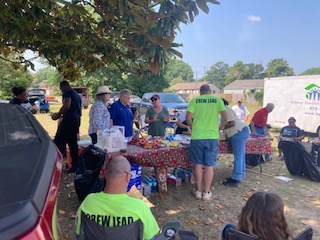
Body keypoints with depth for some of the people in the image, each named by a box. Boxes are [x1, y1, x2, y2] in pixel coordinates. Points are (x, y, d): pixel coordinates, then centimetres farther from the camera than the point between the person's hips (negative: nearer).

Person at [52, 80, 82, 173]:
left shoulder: (67, 92, -3)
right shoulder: (77, 94, 24)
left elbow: (66, 106, -20)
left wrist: (57, 115, -8)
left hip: (68, 120, -9)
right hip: (76, 120, 9)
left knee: (59, 142, -7)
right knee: (73, 143, 10)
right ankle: (75, 165, 13)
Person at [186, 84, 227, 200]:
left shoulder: (194, 100, 3)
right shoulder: (218, 100, 4)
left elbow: (188, 118, -5)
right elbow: (225, 118, -4)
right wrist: (220, 127, 15)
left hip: (197, 137, 0)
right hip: (212, 137, 0)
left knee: (198, 165, 11)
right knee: (209, 166, 9)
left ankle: (198, 191, 22)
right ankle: (206, 192, 18)